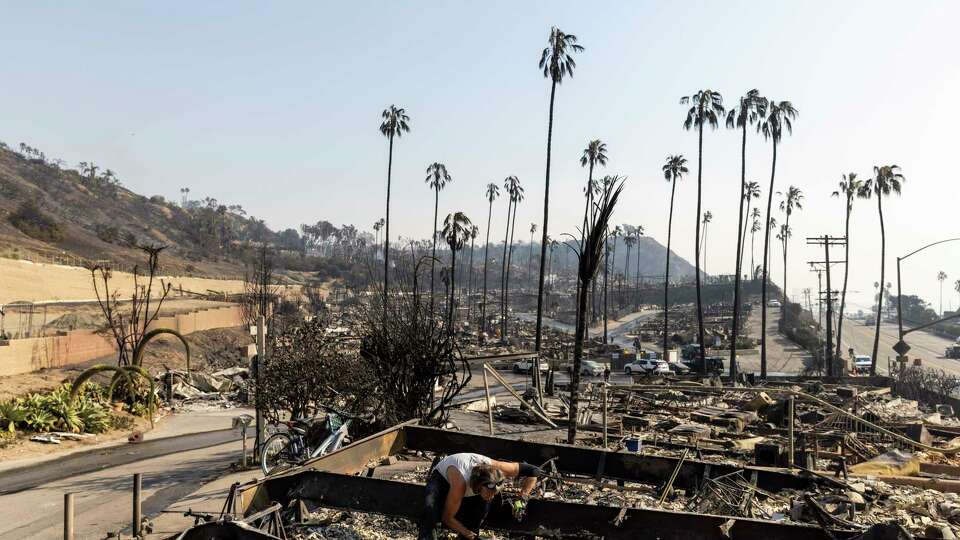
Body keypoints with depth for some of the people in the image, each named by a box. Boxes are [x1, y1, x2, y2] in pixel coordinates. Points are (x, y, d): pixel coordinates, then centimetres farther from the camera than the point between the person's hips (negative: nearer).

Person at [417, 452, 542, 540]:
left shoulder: (494, 468, -35)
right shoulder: (460, 484, -44)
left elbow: (533, 471, -23)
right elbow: (447, 518, -29)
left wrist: (522, 499, -29)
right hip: (442, 477, -4)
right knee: (431, 509, -33)